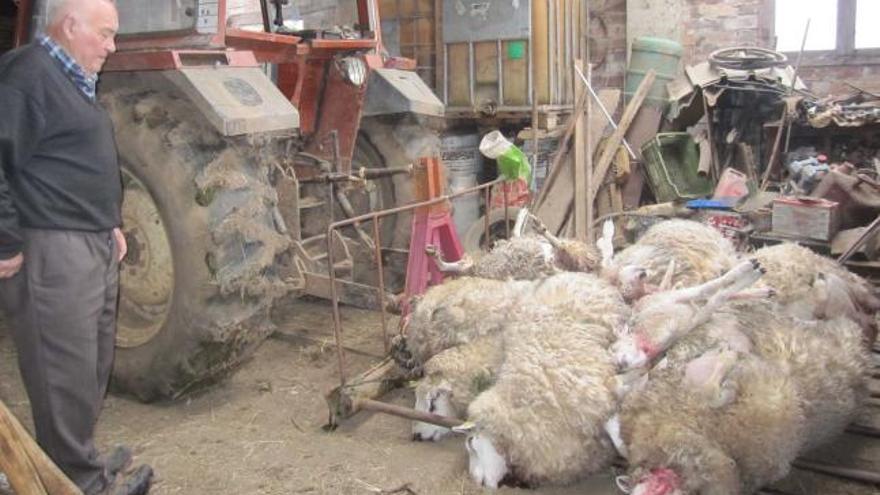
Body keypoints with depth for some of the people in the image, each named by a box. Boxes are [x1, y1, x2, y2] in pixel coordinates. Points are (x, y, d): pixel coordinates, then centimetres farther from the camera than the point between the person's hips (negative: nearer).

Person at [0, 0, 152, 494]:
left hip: (95, 246, 10)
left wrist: (110, 225, 19)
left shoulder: (73, 81, 17)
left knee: (93, 366, 18)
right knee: (67, 373, 0)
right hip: (53, 251, -10)